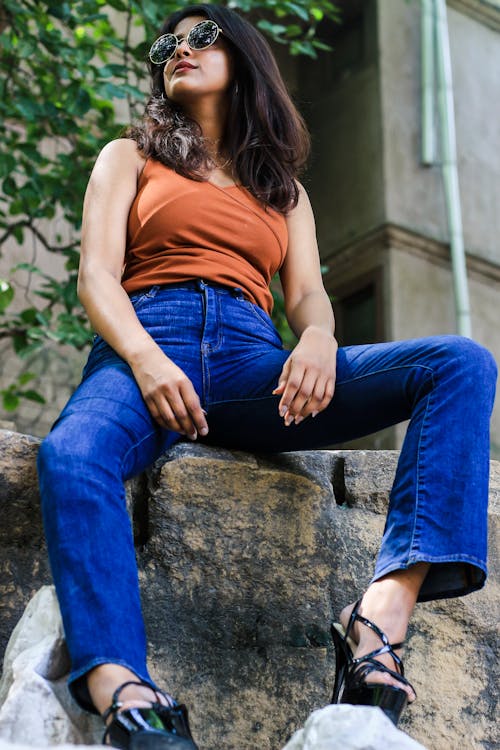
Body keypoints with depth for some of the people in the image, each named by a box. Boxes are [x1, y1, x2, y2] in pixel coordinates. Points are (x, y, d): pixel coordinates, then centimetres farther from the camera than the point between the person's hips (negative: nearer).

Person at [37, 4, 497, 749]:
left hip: (253, 361, 3)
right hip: (147, 345, -2)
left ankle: (384, 611, -38)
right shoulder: (130, 158, 23)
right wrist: (146, 360, -14)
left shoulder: (285, 189, 30)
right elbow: (96, 275, 8)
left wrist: (319, 340, -12)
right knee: (72, 457, -40)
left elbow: (307, 291, 15)